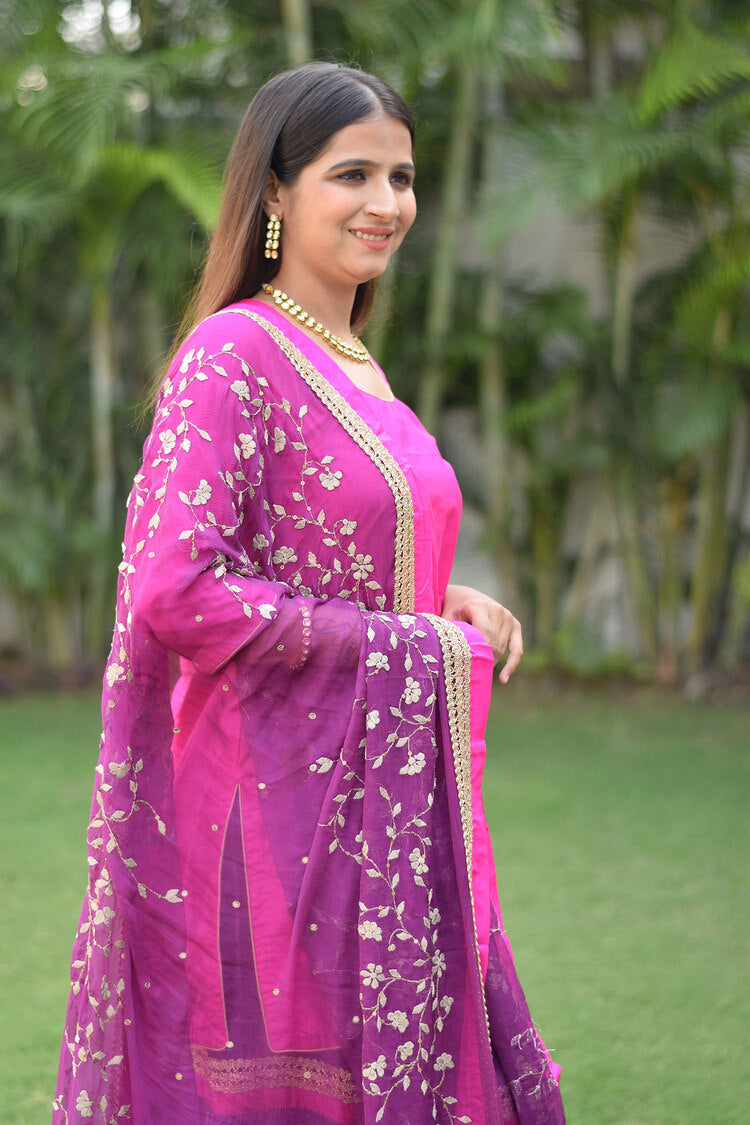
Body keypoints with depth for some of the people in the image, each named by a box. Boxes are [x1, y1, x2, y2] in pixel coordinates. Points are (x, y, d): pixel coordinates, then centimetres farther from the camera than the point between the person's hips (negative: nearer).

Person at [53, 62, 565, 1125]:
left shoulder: (355, 370, 15)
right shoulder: (233, 352, -12)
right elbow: (175, 591, -22)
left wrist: (452, 607, 4)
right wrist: (398, 643, -15)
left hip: (392, 792, 8)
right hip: (284, 796, -8)